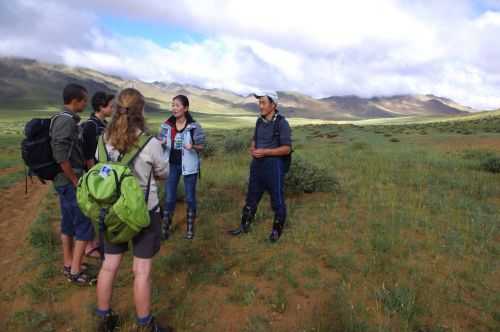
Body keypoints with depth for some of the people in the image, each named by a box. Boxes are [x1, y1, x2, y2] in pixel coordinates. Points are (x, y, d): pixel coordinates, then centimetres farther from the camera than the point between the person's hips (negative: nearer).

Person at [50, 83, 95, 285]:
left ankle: (69, 264, 29)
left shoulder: (65, 119, 11)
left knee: (68, 223, 16)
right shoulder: (67, 121, -19)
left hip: (65, 181, 10)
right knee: (84, 225, -2)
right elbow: (61, 156, -25)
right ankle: (76, 272, 7)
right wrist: (76, 182, -18)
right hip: (70, 182, -10)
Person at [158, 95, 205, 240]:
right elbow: (162, 144, 9)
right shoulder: (167, 125, 0)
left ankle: (190, 227, 27)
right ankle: (165, 228, 21)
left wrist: (192, 147, -25)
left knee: (190, 198, 10)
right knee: (169, 198, 8)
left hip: (188, 166, -2)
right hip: (171, 165, 3)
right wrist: (161, 144, -15)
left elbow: (201, 146, -4)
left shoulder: (194, 126, -10)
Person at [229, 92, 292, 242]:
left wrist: (265, 152, -21)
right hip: (257, 165, 7)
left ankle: (277, 230, 26)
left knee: (277, 200, 8)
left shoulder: (282, 123, -12)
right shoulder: (260, 121, 8)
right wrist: (253, 150, -3)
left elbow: (287, 149, -15)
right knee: (252, 197, 15)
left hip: (274, 165, -6)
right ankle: (244, 225, 30)